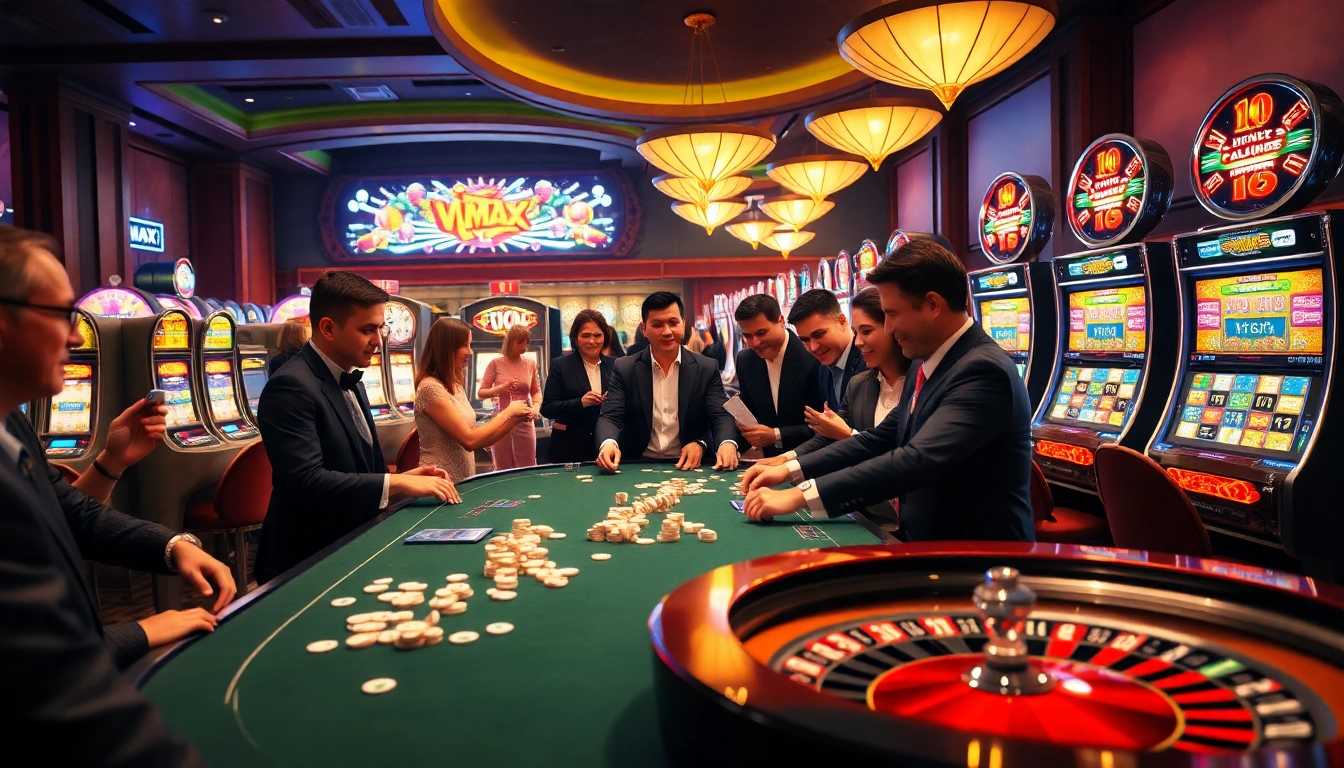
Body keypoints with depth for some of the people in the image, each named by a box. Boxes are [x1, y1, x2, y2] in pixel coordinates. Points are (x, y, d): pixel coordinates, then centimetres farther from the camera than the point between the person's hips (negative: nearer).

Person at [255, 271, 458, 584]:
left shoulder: (351, 382, 11)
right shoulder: (292, 387, -18)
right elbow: (305, 481, -26)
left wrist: (401, 477, 0)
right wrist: (396, 484, -23)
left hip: (352, 545, 8)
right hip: (309, 563, -8)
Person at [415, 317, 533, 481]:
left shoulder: (455, 386, 10)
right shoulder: (430, 387, -17)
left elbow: (479, 438, 8)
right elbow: (470, 440, -20)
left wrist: (515, 419, -2)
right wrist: (507, 412, -11)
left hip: (463, 480, 8)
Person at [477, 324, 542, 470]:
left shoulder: (530, 363, 3)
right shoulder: (496, 364, -3)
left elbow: (536, 391, 13)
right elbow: (481, 393, 0)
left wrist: (535, 407, -7)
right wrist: (498, 389, -19)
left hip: (524, 422, 1)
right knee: (503, 471, 6)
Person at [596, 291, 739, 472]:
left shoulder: (706, 368, 1)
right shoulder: (625, 369, 0)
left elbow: (720, 416, -5)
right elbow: (610, 416, -7)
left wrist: (727, 444, -28)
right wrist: (608, 444, -30)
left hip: (690, 466, 0)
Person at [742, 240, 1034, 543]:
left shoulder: (983, 371, -22)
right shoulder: (928, 366, 8)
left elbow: (918, 460, -31)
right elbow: (881, 439, 12)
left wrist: (800, 495, -30)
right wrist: (790, 470, 2)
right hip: (928, 540, 8)